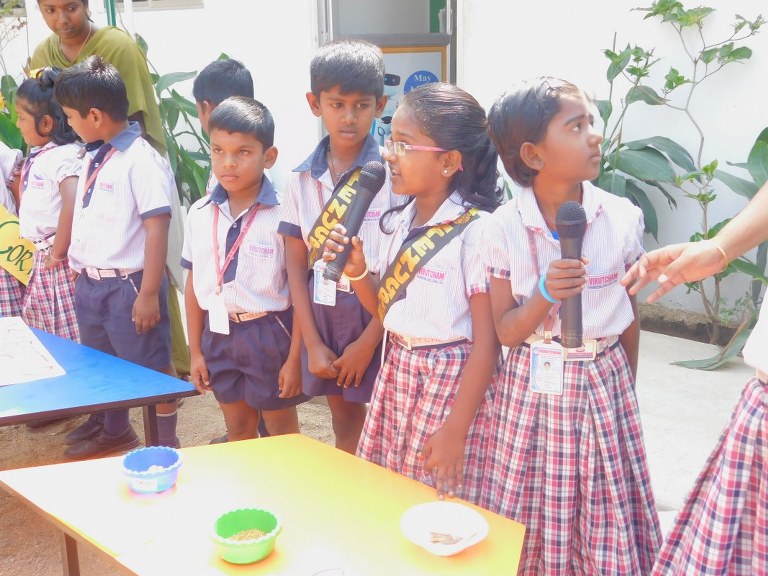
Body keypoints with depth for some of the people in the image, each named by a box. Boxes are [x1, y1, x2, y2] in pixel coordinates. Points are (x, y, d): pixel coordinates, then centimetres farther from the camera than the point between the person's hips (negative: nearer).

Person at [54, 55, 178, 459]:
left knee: (151, 368, 5)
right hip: (89, 284, 9)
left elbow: (157, 229, -19)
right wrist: (80, 274, 16)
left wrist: (149, 294, -20)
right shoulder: (92, 158, 8)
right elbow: (87, 222, 14)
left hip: (128, 285, -9)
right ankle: (114, 431, 43)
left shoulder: (142, 160, -17)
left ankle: (166, 444, 21)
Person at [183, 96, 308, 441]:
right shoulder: (200, 214, 0)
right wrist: (196, 351, 9)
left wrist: (295, 358, -11)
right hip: (219, 334, 5)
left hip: (269, 333, -5)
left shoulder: (283, 215, -15)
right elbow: (194, 284, 7)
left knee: (283, 435, 12)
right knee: (238, 432, 21)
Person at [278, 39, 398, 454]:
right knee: (346, 427, 17)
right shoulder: (301, 180, 2)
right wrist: (313, 344, -1)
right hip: (322, 315, 4)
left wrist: (368, 343, -11)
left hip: (378, 315, -4)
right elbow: (297, 265, 4)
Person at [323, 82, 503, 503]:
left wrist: (456, 429, -17)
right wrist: (356, 271, -4)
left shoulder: (476, 232, -17)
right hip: (397, 373, 7)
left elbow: (487, 341, -16)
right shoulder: (400, 222, 5)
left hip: (452, 382, -7)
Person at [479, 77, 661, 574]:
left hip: (603, 385, 1)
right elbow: (505, 331, -6)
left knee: (604, 528, 9)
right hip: (531, 387, -1)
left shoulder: (622, 217, -6)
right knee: (526, 531, 10)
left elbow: (630, 316, 7)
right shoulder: (505, 227, -9)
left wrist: (627, 388, 14)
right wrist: (544, 295, -23)